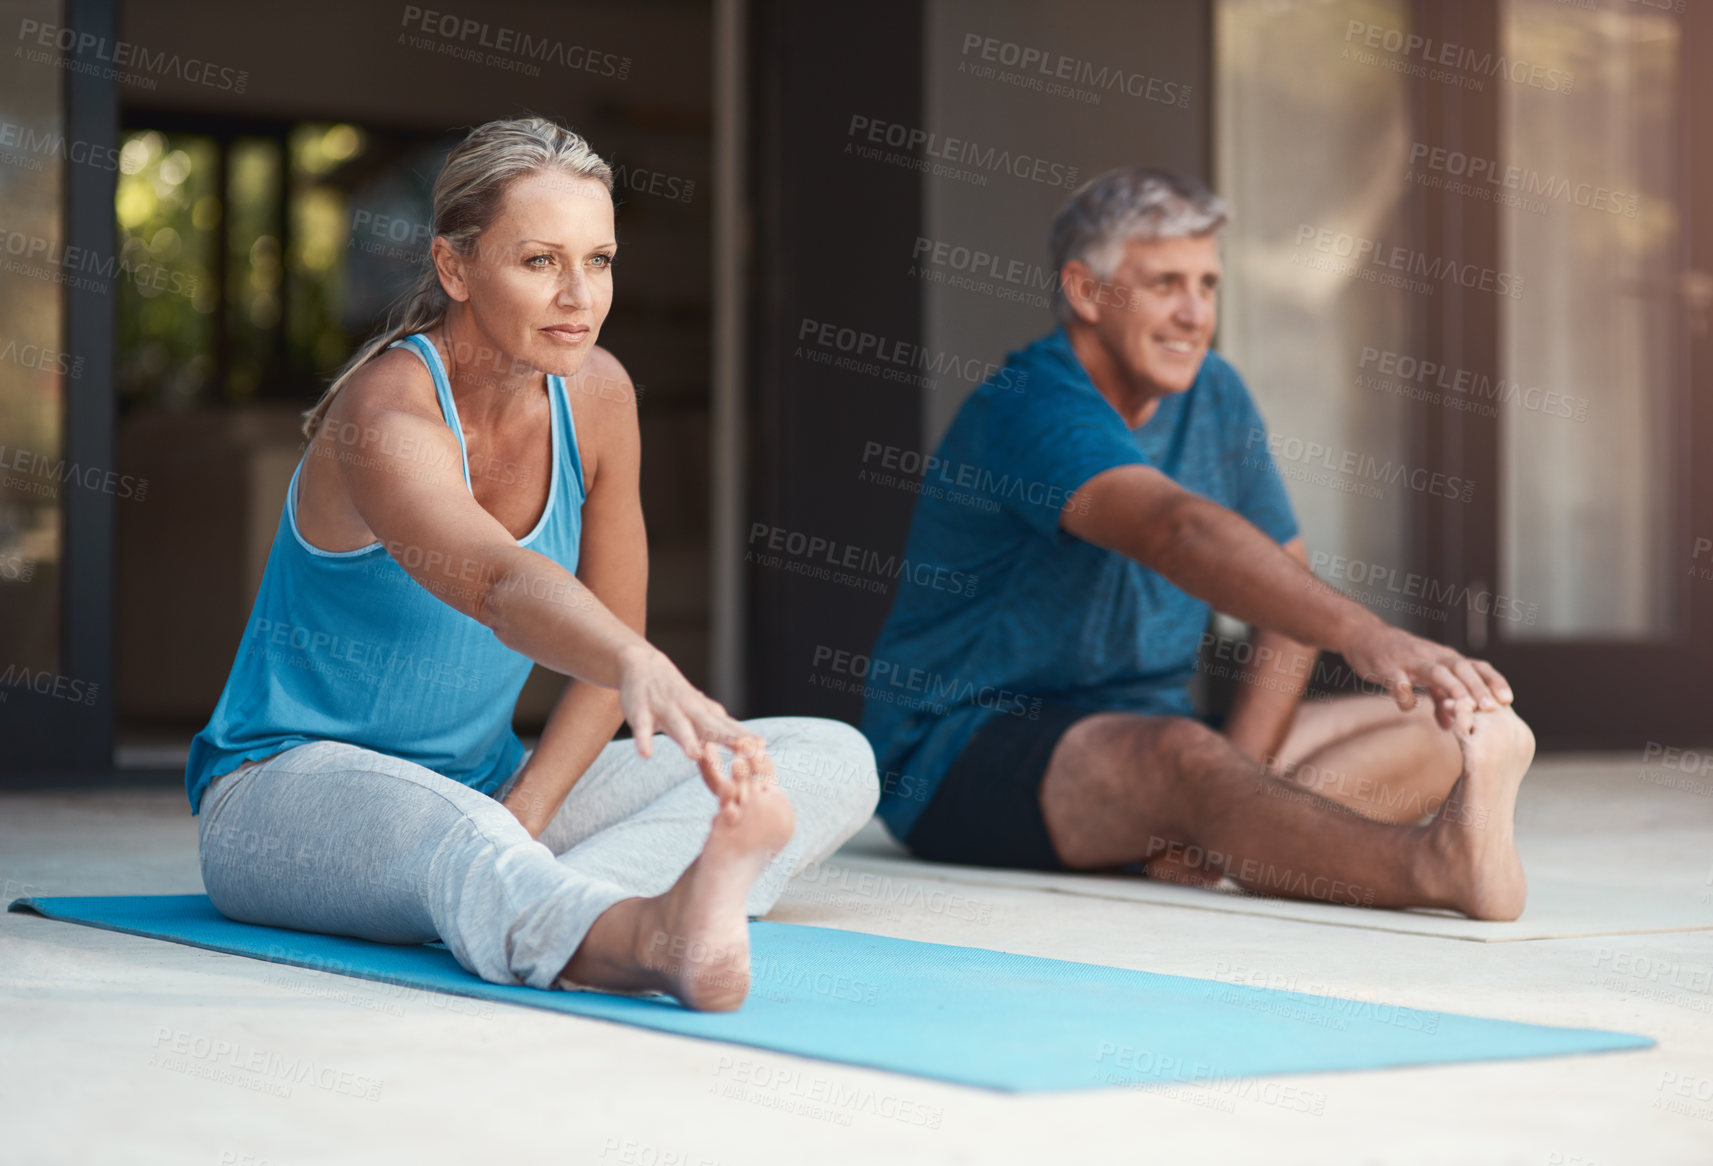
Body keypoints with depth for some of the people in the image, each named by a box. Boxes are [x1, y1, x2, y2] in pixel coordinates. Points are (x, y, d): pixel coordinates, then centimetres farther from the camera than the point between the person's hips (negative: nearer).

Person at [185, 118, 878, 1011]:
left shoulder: (596, 393, -3)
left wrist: (524, 817, -12)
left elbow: (609, 630, 3)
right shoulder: (387, 415, -24)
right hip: (287, 786, -7)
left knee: (831, 761, -10)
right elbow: (499, 583, -45)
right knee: (451, 834, -43)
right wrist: (642, 669, -66)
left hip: (488, 781, 7)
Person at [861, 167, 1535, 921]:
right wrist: (1363, 637, -52)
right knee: (1179, 756, -40)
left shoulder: (1215, 396, 7)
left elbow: (1289, 597, 3)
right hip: (961, 757, -8)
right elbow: (1181, 532, -38)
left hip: (1141, 729, 8)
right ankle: (1438, 864, -64)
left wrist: (1231, 790, -15)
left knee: (1432, 728, -7)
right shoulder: (1031, 408, -19)